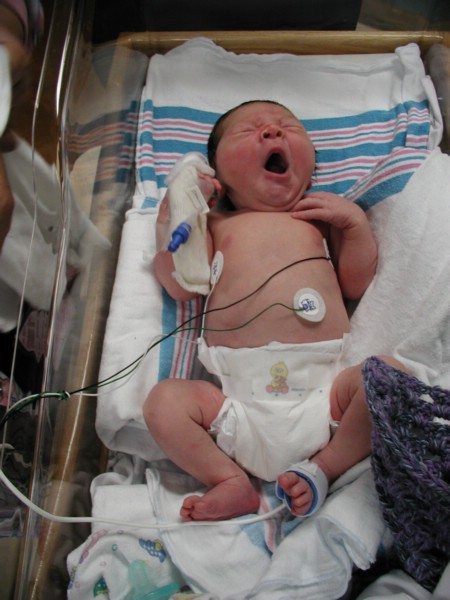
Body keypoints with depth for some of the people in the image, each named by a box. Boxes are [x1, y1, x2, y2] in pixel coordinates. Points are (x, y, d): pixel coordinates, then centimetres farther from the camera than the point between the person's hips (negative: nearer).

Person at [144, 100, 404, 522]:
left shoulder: (322, 216, 21)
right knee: (164, 400, -18)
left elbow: (356, 285, 14)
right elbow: (180, 286, 7)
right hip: (241, 399, 0)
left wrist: (356, 222, 4)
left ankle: (321, 469, -8)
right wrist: (173, 216, 4)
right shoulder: (215, 223, 19)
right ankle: (232, 481, -6)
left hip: (323, 387, 1)